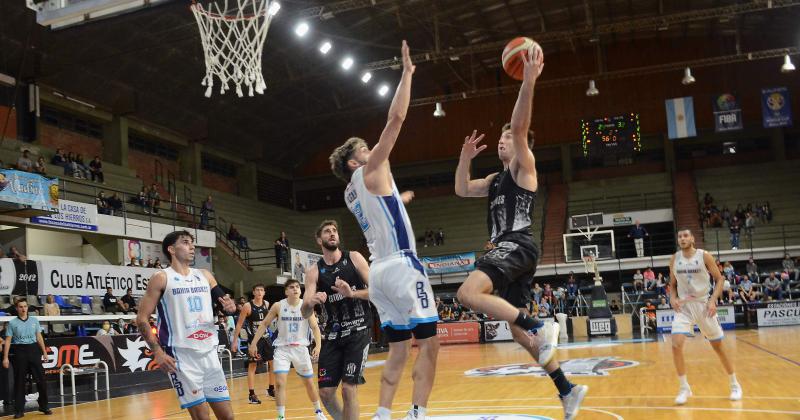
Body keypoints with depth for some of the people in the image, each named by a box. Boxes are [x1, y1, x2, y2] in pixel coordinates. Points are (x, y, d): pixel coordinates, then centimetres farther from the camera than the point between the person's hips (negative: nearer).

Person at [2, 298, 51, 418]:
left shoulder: (34, 320, 8)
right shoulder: (12, 323, 0)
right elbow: (8, 341, -2)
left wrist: (44, 352, 9)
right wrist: (5, 357, -8)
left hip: (33, 350, 2)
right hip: (19, 352, -2)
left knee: (41, 379, 1)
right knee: (19, 381, 2)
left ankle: (43, 406, 14)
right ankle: (19, 410, 10)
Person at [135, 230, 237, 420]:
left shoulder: (205, 275, 12)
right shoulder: (162, 278, -3)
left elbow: (223, 305, 20)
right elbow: (142, 319, -5)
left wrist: (229, 307, -5)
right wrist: (157, 352, -14)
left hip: (210, 353, 5)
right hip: (182, 356, -5)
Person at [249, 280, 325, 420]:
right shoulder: (278, 306, -8)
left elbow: (315, 327, -7)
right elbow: (264, 324, 0)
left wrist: (318, 345, -22)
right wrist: (253, 343, -4)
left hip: (301, 348, 1)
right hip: (282, 349, -1)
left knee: (309, 383, 12)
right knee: (280, 383, -14)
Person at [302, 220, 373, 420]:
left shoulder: (354, 258, -1)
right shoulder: (314, 271, 3)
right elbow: (305, 313, -4)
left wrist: (352, 293, -22)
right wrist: (311, 302, -27)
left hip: (358, 331, -3)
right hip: (332, 334, 3)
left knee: (349, 389, -11)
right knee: (326, 392, 2)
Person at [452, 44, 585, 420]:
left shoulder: (524, 166, 2)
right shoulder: (496, 179, 25)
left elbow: (520, 127, -15)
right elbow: (462, 190, 23)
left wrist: (529, 81, -26)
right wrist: (465, 158, 11)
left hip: (517, 246, -9)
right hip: (507, 249, 9)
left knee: (468, 293, -30)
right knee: (518, 332, 9)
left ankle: (540, 326, -29)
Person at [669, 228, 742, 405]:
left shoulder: (704, 256, -8)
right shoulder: (674, 259, 1)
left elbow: (719, 279, -4)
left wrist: (713, 300, -17)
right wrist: (673, 298, -8)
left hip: (703, 305, -2)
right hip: (683, 306, 2)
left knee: (718, 346, 9)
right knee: (676, 345, -16)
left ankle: (735, 384, 30)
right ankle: (684, 388, -2)